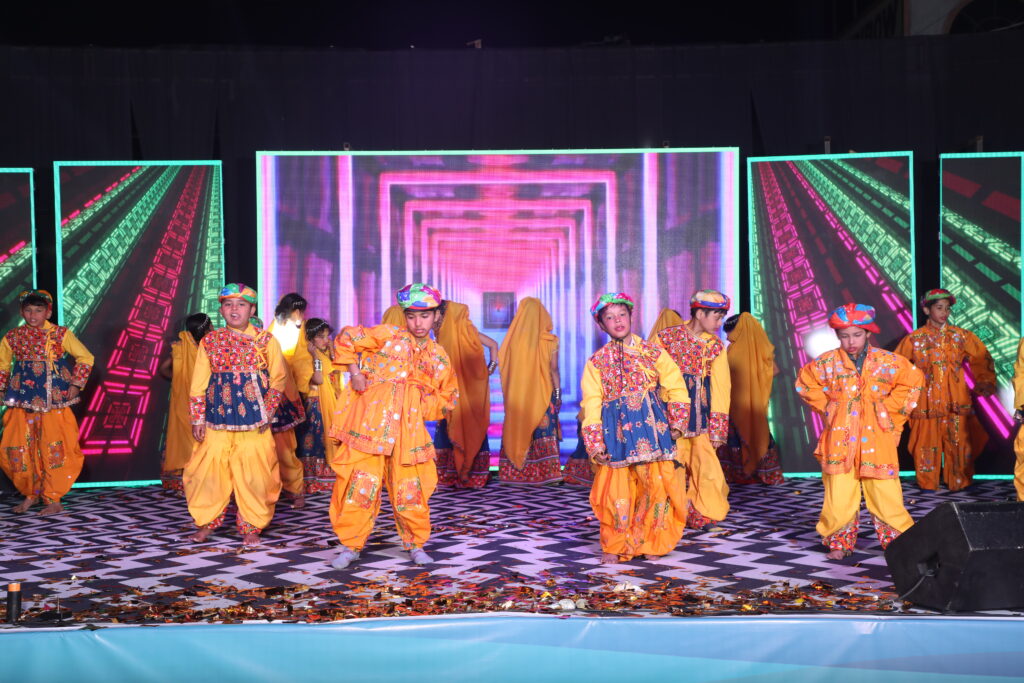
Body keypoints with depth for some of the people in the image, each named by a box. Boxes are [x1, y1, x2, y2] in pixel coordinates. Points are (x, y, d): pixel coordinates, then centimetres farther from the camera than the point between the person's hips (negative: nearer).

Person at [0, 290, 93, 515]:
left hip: (54, 403, -3)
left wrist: (75, 384, -4)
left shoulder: (61, 334, -2)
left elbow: (85, 357, 2)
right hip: (22, 404, 3)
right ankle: (30, 494, 24)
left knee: (54, 450, -5)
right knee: (19, 449, 5)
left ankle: (53, 500, 6)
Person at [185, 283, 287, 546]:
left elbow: (278, 379, 5)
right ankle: (206, 523, 21)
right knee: (208, 471, 2)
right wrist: (197, 419, 2)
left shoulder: (266, 341, 2)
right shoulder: (210, 342, 6)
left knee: (254, 474, 1)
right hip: (217, 420, 1)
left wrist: (268, 412, -3)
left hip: (254, 423, -1)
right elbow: (198, 384, 7)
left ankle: (251, 527, 17)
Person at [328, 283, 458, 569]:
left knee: (410, 490, 6)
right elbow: (347, 338, 5)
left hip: (408, 433, 3)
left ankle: (416, 544, 25)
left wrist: (424, 405, 0)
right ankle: (351, 545, 12)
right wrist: (354, 372, -1)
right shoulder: (388, 336, 2)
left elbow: (447, 397, 18)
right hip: (369, 426, -2)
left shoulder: (439, 358, 10)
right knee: (360, 485, -3)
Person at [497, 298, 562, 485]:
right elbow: (554, 370, -4)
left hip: (516, 396, 2)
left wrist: (509, 395, 12)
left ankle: (515, 473, 12)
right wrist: (557, 392, 6)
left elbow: (504, 368, 3)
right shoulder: (550, 341, -7)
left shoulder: (513, 339, -3)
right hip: (542, 394, -1)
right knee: (543, 433, 4)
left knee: (516, 429, 9)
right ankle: (543, 473, 4)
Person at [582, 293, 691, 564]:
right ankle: (613, 546, 14)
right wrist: (595, 444, -5)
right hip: (616, 431, 0)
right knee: (615, 489, -3)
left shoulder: (653, 352, 7)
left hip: (651, 427, 0)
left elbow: (676, 388, 8)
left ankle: (651, 543, 14)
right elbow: (591, 404, 4)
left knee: (656, 484, -3)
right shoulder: (596, 362, 8)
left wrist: (676, 424, 0)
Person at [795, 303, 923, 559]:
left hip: (876, 440, 0)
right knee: (839, 497, -1)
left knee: (885, 494, -1)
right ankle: (839, 543, 12)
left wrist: (889, 408, 4)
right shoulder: (828, 362, 2)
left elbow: (914, 380, 9)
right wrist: (826, 407, 7)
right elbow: (804, 382, 15)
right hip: (840, 439, 0)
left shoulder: (886, 360, 1)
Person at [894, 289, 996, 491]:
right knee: (927, 442, 1)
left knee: (959, 442, 1)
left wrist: (984, 383, 3)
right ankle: (928, 483, 13)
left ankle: (959, 482, 13)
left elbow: (983, 359, 11)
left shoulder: (961, 336, 5)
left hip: (956, 400, 1)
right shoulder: (914, 339, 0)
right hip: (927, 401, -1)